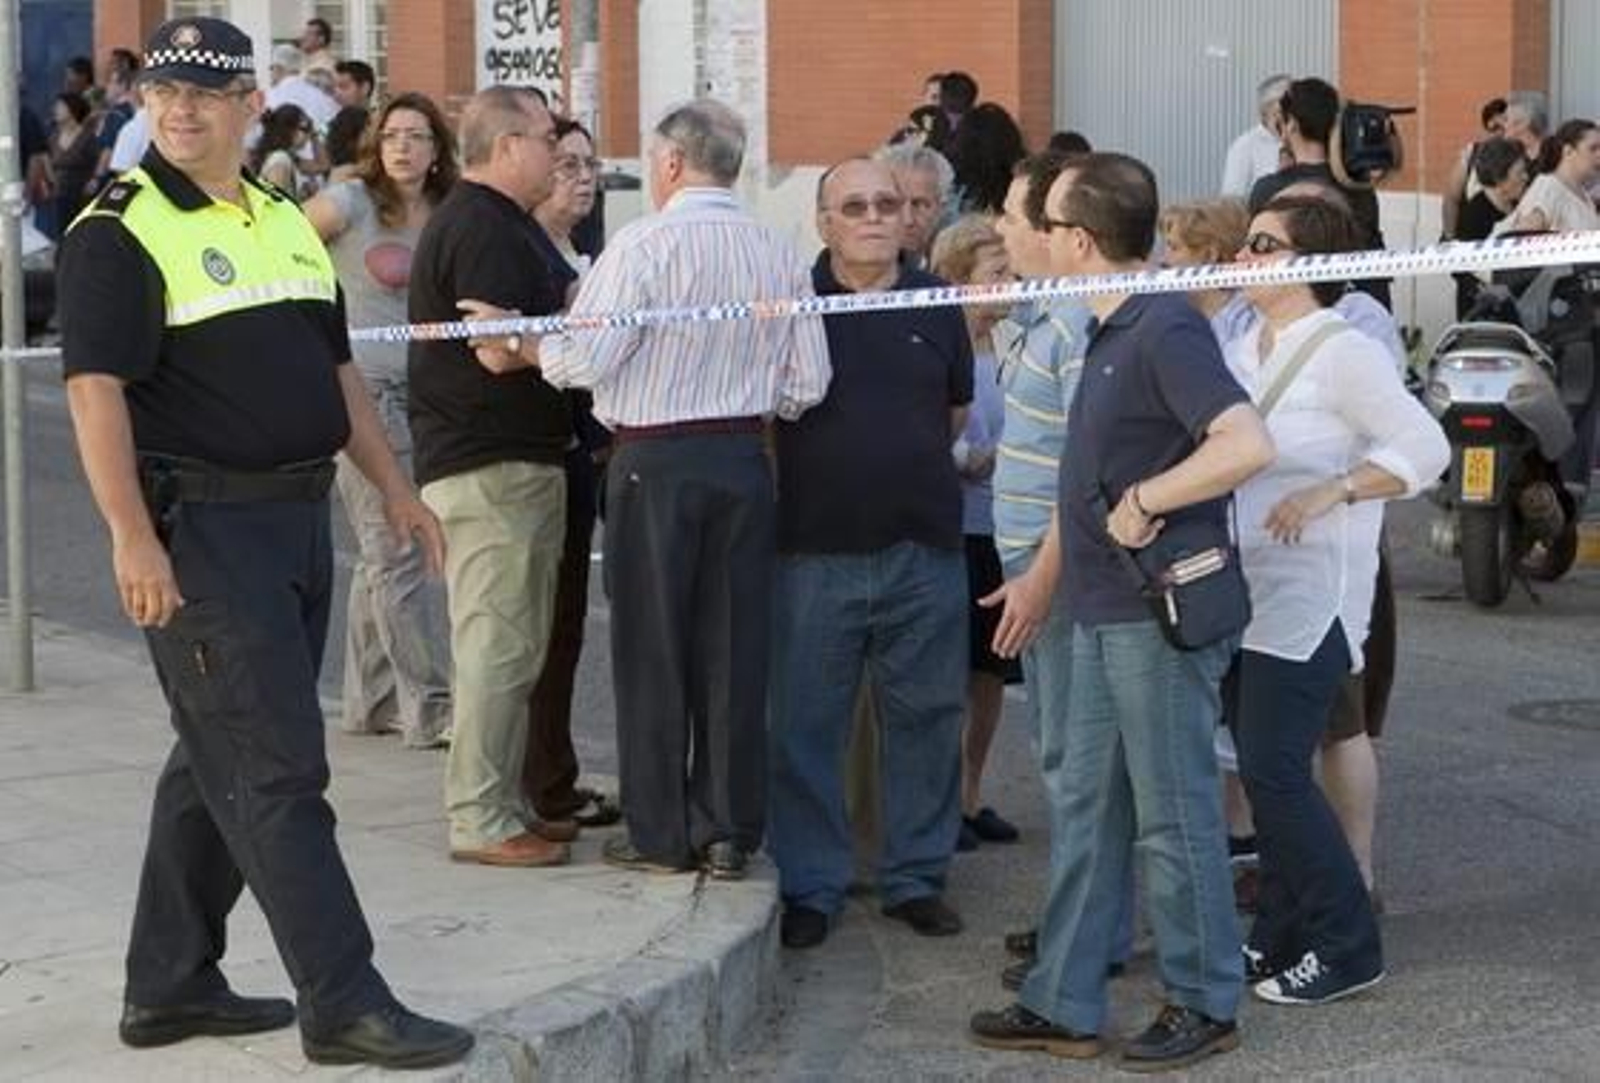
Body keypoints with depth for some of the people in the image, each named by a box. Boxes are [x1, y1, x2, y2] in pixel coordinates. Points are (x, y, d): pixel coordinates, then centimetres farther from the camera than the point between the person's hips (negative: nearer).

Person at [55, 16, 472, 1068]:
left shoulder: (287, 221, 15)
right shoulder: (121, 230, -9)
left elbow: (337, 369, 21)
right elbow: (97, 387, -17)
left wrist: (397, 489, 17)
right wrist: (132, 537, -25)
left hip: (299, 516, 8)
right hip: (201, 527, -8)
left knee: (219, 763, 14)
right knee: (277, 773, -7)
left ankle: (170, 984, 25)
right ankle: (345, 1004, -3)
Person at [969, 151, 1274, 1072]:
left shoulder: (1166, 329, -18)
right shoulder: (1113, 332, 12)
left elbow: (1248, 445, -30)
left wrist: (1142, 503, -23)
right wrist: (1044, 577, 15)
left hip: (1161, 615, -10)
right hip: (1107, 614, 10)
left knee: (1174, 817, 2)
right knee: (1090, 812, 13)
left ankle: (1205, 1005, 16)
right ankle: (1065, 1005, 21)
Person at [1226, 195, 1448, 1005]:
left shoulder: (1343, 352, -11)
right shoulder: (1243, 350, 12)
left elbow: (1424, 448, -16)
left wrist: (1329, 493, -26)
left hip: (1309, 596, -8)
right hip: (1245, 590, 8)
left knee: (1275, 771, -10)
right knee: (1264, 770, 11)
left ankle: (1346, 946, 1)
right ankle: (1280, 936, 21)